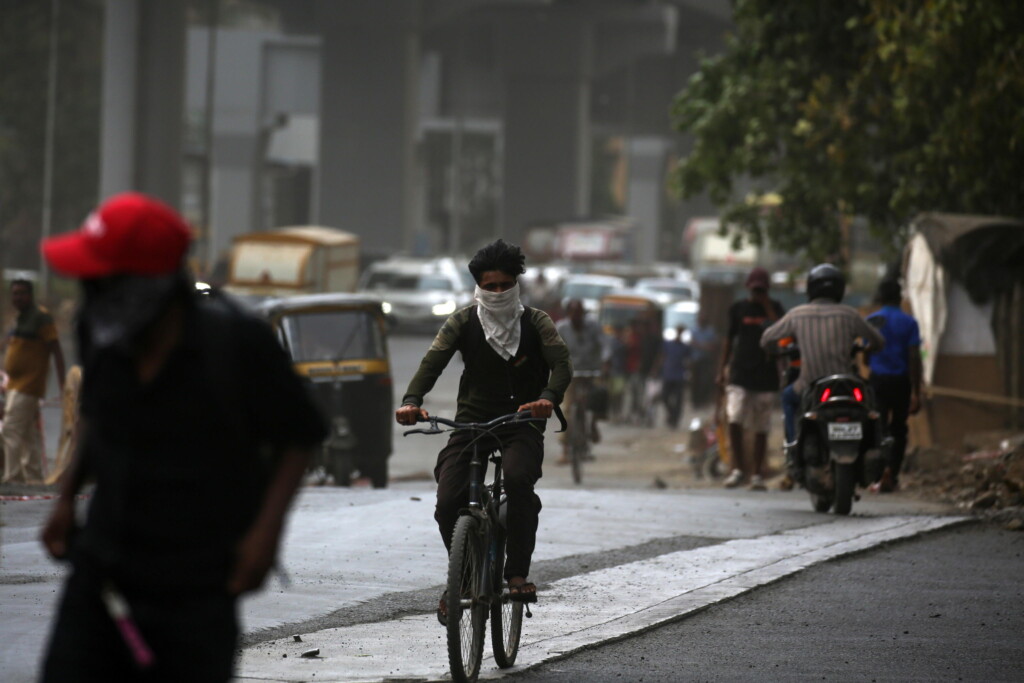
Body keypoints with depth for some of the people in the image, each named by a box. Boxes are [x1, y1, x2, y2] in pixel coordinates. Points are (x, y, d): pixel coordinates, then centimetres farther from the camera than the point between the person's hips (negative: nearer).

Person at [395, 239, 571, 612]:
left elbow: (562, 364, -12)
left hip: (521, 424, -2)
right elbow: (433, 361, -8)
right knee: (448, 503, -17)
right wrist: (411, 400, -29)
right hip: (471, 422, 2)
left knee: (518, 479, -34)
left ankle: (518, 572, -21)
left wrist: (548, 398, -35)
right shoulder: (463, 322, 4)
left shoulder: (535, 322, 2)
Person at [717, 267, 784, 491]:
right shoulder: (738, 308, 9)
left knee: (761, 428, 2)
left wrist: (768, 308, -11)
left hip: (766, 376, 0)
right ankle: (739, 467, -2)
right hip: (740, 374, 0)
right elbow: (729, 339, 14)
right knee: (734, 421, -15)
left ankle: (757, 473, 9)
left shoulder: (774, 308, 6)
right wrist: (722, 369, 10)